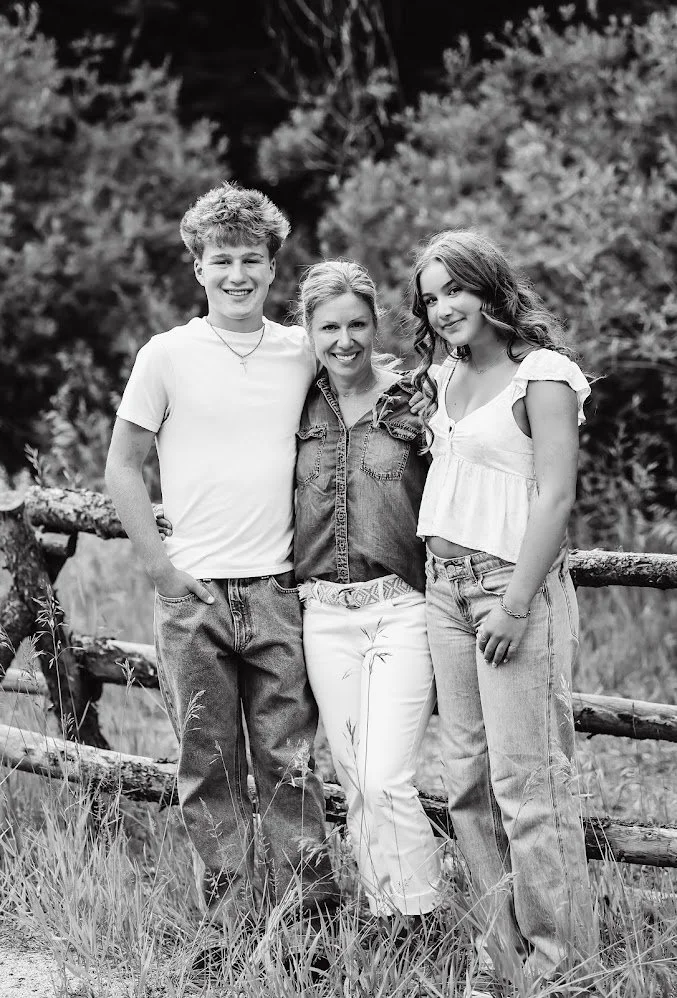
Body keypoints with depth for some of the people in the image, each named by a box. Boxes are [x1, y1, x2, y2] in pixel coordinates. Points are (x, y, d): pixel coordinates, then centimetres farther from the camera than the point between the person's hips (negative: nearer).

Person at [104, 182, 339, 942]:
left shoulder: (304, 353, 5)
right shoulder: (168, 355, 0)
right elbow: (121, 466, 4)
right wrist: (158, 565, -4)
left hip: (277, 590, 1)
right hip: (193, 593, -1)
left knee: (289, 759, 3)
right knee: (210, 763, 5)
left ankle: (310, 911, 10)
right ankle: (232, 921, 14)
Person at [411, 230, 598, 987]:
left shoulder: (542, 375, -8)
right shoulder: (442, 378, 14)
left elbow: (555, 497, -14)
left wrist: (515, 604, -18)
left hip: (513, 581, -8)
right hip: (445, 583, 8)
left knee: (526, 779, -8)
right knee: (467, 775, 9)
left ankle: (561, 958, 1)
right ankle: (505, 943, 18)